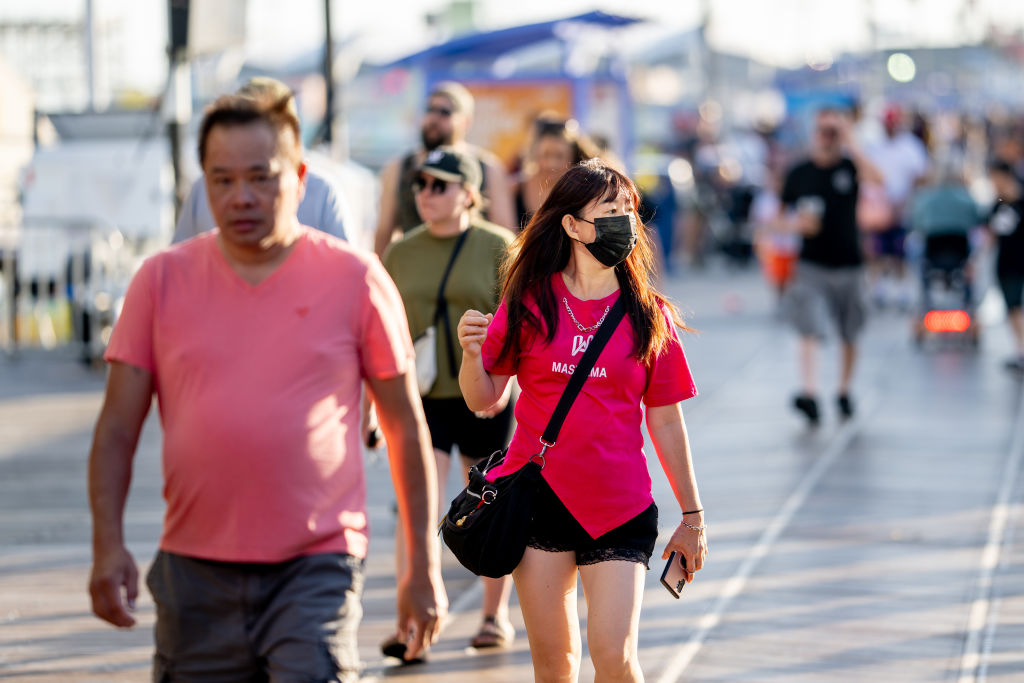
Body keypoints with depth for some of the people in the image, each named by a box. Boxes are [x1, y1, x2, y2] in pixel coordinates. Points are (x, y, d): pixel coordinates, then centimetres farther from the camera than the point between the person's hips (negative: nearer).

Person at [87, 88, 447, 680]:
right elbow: (118, 428, 4)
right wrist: (108, 544, -10)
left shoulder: (356, 280, 0)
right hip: (195, 571, 3)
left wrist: (424, 566, 4)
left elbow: (407, 427, 5)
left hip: (317, 565, -2)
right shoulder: (163, 281, 5)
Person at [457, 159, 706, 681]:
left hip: (619, 507, 0)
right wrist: (472, 353, -17)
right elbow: (483, 399, 4)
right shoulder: (529, 302, 2)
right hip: (539, 496, 1)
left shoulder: (649, 315, 2)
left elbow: (666, 422, 7)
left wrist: (692, 517, 9)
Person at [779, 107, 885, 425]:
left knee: (850, 336, 11)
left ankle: (844, 392, 29)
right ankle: (810, 394, -28)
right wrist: (797, 223, -9)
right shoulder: (798, 173, 5)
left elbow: (876, 177, -23)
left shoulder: (849, 166, -1)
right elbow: (785, 214, 14)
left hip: (849, 264, 1)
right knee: (810, 331, -17)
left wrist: (848, 143, -23)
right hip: (812, 264, -1)